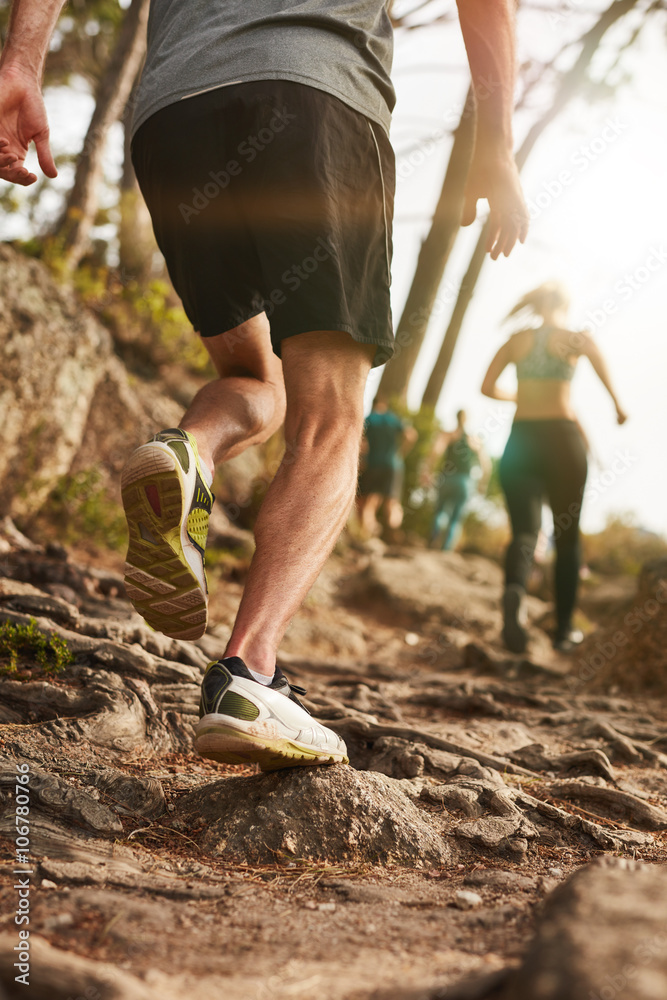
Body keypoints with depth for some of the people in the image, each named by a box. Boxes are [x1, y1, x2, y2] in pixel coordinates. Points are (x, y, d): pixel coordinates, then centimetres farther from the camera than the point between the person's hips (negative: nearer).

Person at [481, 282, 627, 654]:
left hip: (521, 439, 2)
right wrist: (617, 403, -7)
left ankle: (515, 589, -38)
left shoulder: (517, 339, 13)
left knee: (525, 529, -3)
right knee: (568, 535, 9)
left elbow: (488, 387, 9)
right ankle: (564, 629, 12)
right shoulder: (575, 337, 5)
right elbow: (594, 350, -16)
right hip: (562, 435, -2)